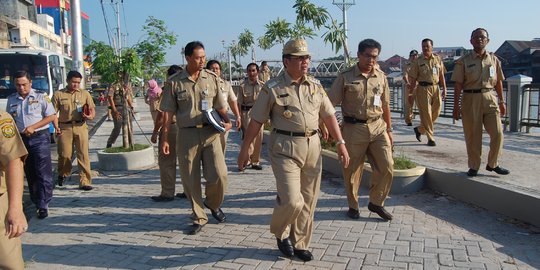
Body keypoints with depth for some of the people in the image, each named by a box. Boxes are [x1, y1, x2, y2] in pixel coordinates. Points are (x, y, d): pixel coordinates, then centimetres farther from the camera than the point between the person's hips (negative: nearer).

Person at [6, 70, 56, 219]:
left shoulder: (41, 96, -5)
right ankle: (36, 200, 24)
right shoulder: (11, 99, 8)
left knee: (43, 173, -7)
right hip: (21, 139, 5)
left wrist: (33, 127, -14)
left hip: (40, 137, -5)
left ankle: (43, 205, -5)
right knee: (29, 173, 12)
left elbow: (51, 116, -5)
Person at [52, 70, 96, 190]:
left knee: (83, 154, -5)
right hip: (65, 127, 0)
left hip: (81, 127, 1)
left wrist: (91, 116, -12)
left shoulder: (85, 94, 11)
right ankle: (63, 174, 32)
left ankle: (85, 182, -4)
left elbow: (92, 109, 10)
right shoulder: (58, 94, 7)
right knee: (64, 155, 2)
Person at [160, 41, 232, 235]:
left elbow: (220, 106, 10)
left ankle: (213, 204, 25)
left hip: (210, 132, 1)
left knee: (219, 175, -7)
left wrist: (227, 121, -8)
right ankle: (199, 218, 24)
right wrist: (165, 139, -1)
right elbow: (168, 112, 3)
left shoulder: (212, 78, 4)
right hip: (187, 134, 0)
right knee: (190, 180, 6)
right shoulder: (175, 82, 1)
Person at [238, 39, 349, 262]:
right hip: (285, 149, -5)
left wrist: (341, 143, 7)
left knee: (308, 201, 10)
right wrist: (244, 149, 0)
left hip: (312, 147, 5)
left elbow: (329, 116, 13)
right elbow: (256, 121, -1)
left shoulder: (315, 86, 9)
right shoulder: (273, 88, -5)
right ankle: (280, 232, 21)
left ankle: (300, 244, 28)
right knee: (292, 200, -11)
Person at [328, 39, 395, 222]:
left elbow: (385, 105, 16)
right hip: (353, 129, -3)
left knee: (386, 167, 1)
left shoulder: (381, 77, 9)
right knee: (352, 171, 6)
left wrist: (389, 129, 17)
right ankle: (353, 206, 26)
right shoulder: (345, 77, -3)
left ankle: (376, 202, 22)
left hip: (378, 127, 4)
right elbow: (330, 103, -6)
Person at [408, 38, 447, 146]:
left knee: (436, 113, 6)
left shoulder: (438, 59, 10)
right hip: (423, 89, -4)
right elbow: (412, 78, 1)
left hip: (436, 88, 4)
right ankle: (430, 138, 4)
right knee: (426, 114, -4)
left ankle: (419, 129, 27)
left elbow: (441, 75, 13)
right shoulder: (418, 61, 1)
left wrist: (444, 88, 7)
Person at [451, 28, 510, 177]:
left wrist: (501, 101, 15)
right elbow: (458, 85, -2)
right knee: (472, 135, 3)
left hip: (490, 99, 3)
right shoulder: (463, 61, 1)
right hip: (470, 99, -2)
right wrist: (456, 106, -6)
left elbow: (498, 82, 15)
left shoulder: (494, 59, 10)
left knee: (497, 133, -2)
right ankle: (474, 166, 18)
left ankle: (492, 164, 18)